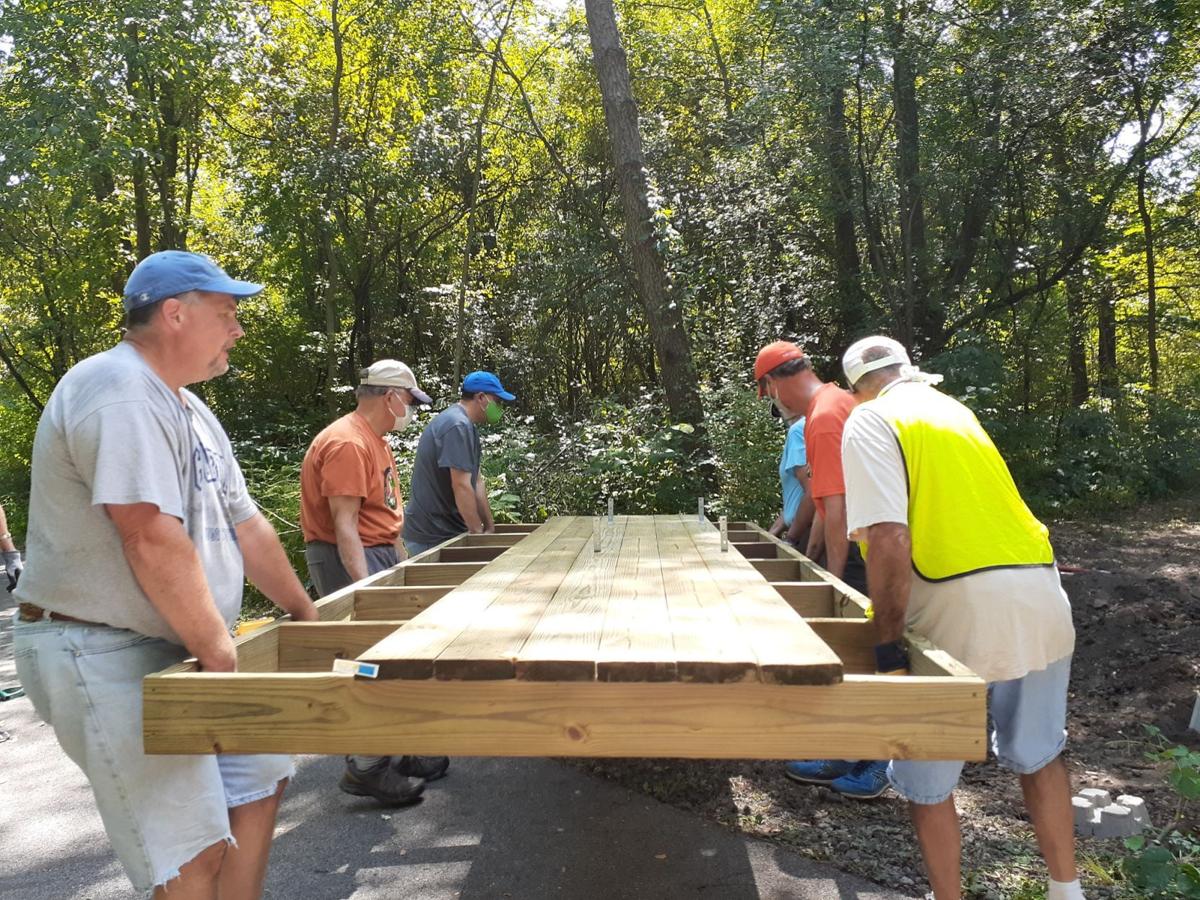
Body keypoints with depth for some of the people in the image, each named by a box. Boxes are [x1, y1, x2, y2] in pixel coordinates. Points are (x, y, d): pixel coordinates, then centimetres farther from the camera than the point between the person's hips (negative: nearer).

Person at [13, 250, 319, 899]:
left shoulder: (187, 408, 13)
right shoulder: (121, 393, -20)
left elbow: (243, 522, 15)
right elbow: (152, 538, -29)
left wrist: (303, 612, 17)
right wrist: (217, 648, -20)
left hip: (182, 647, 10)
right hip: (105, 654, -10)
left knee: (259, 780, 17)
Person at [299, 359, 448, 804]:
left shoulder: (375, 441, 16)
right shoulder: (347, 443, -18)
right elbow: (344, 525, -23)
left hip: (381, 554, 10)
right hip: (347, 559, -10)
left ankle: (396, 753, 22)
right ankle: (366, 768, 2)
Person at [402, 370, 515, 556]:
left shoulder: (466, 425, 14)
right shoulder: (458, 426, -18)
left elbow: (477, 481, 14)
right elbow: (462, 486, -22)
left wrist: (490, 526, 11)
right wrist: (478, 532, -14)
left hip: (449, 532, 9)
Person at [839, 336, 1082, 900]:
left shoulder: (870, 421, -2)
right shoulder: (952, 408, 21)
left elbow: (890, 539, -16)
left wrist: (889, 647, -13)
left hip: (962, 605, -7)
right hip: (1039, 590, 7)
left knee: (927, 779, 12)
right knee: (1038, 756, 26)